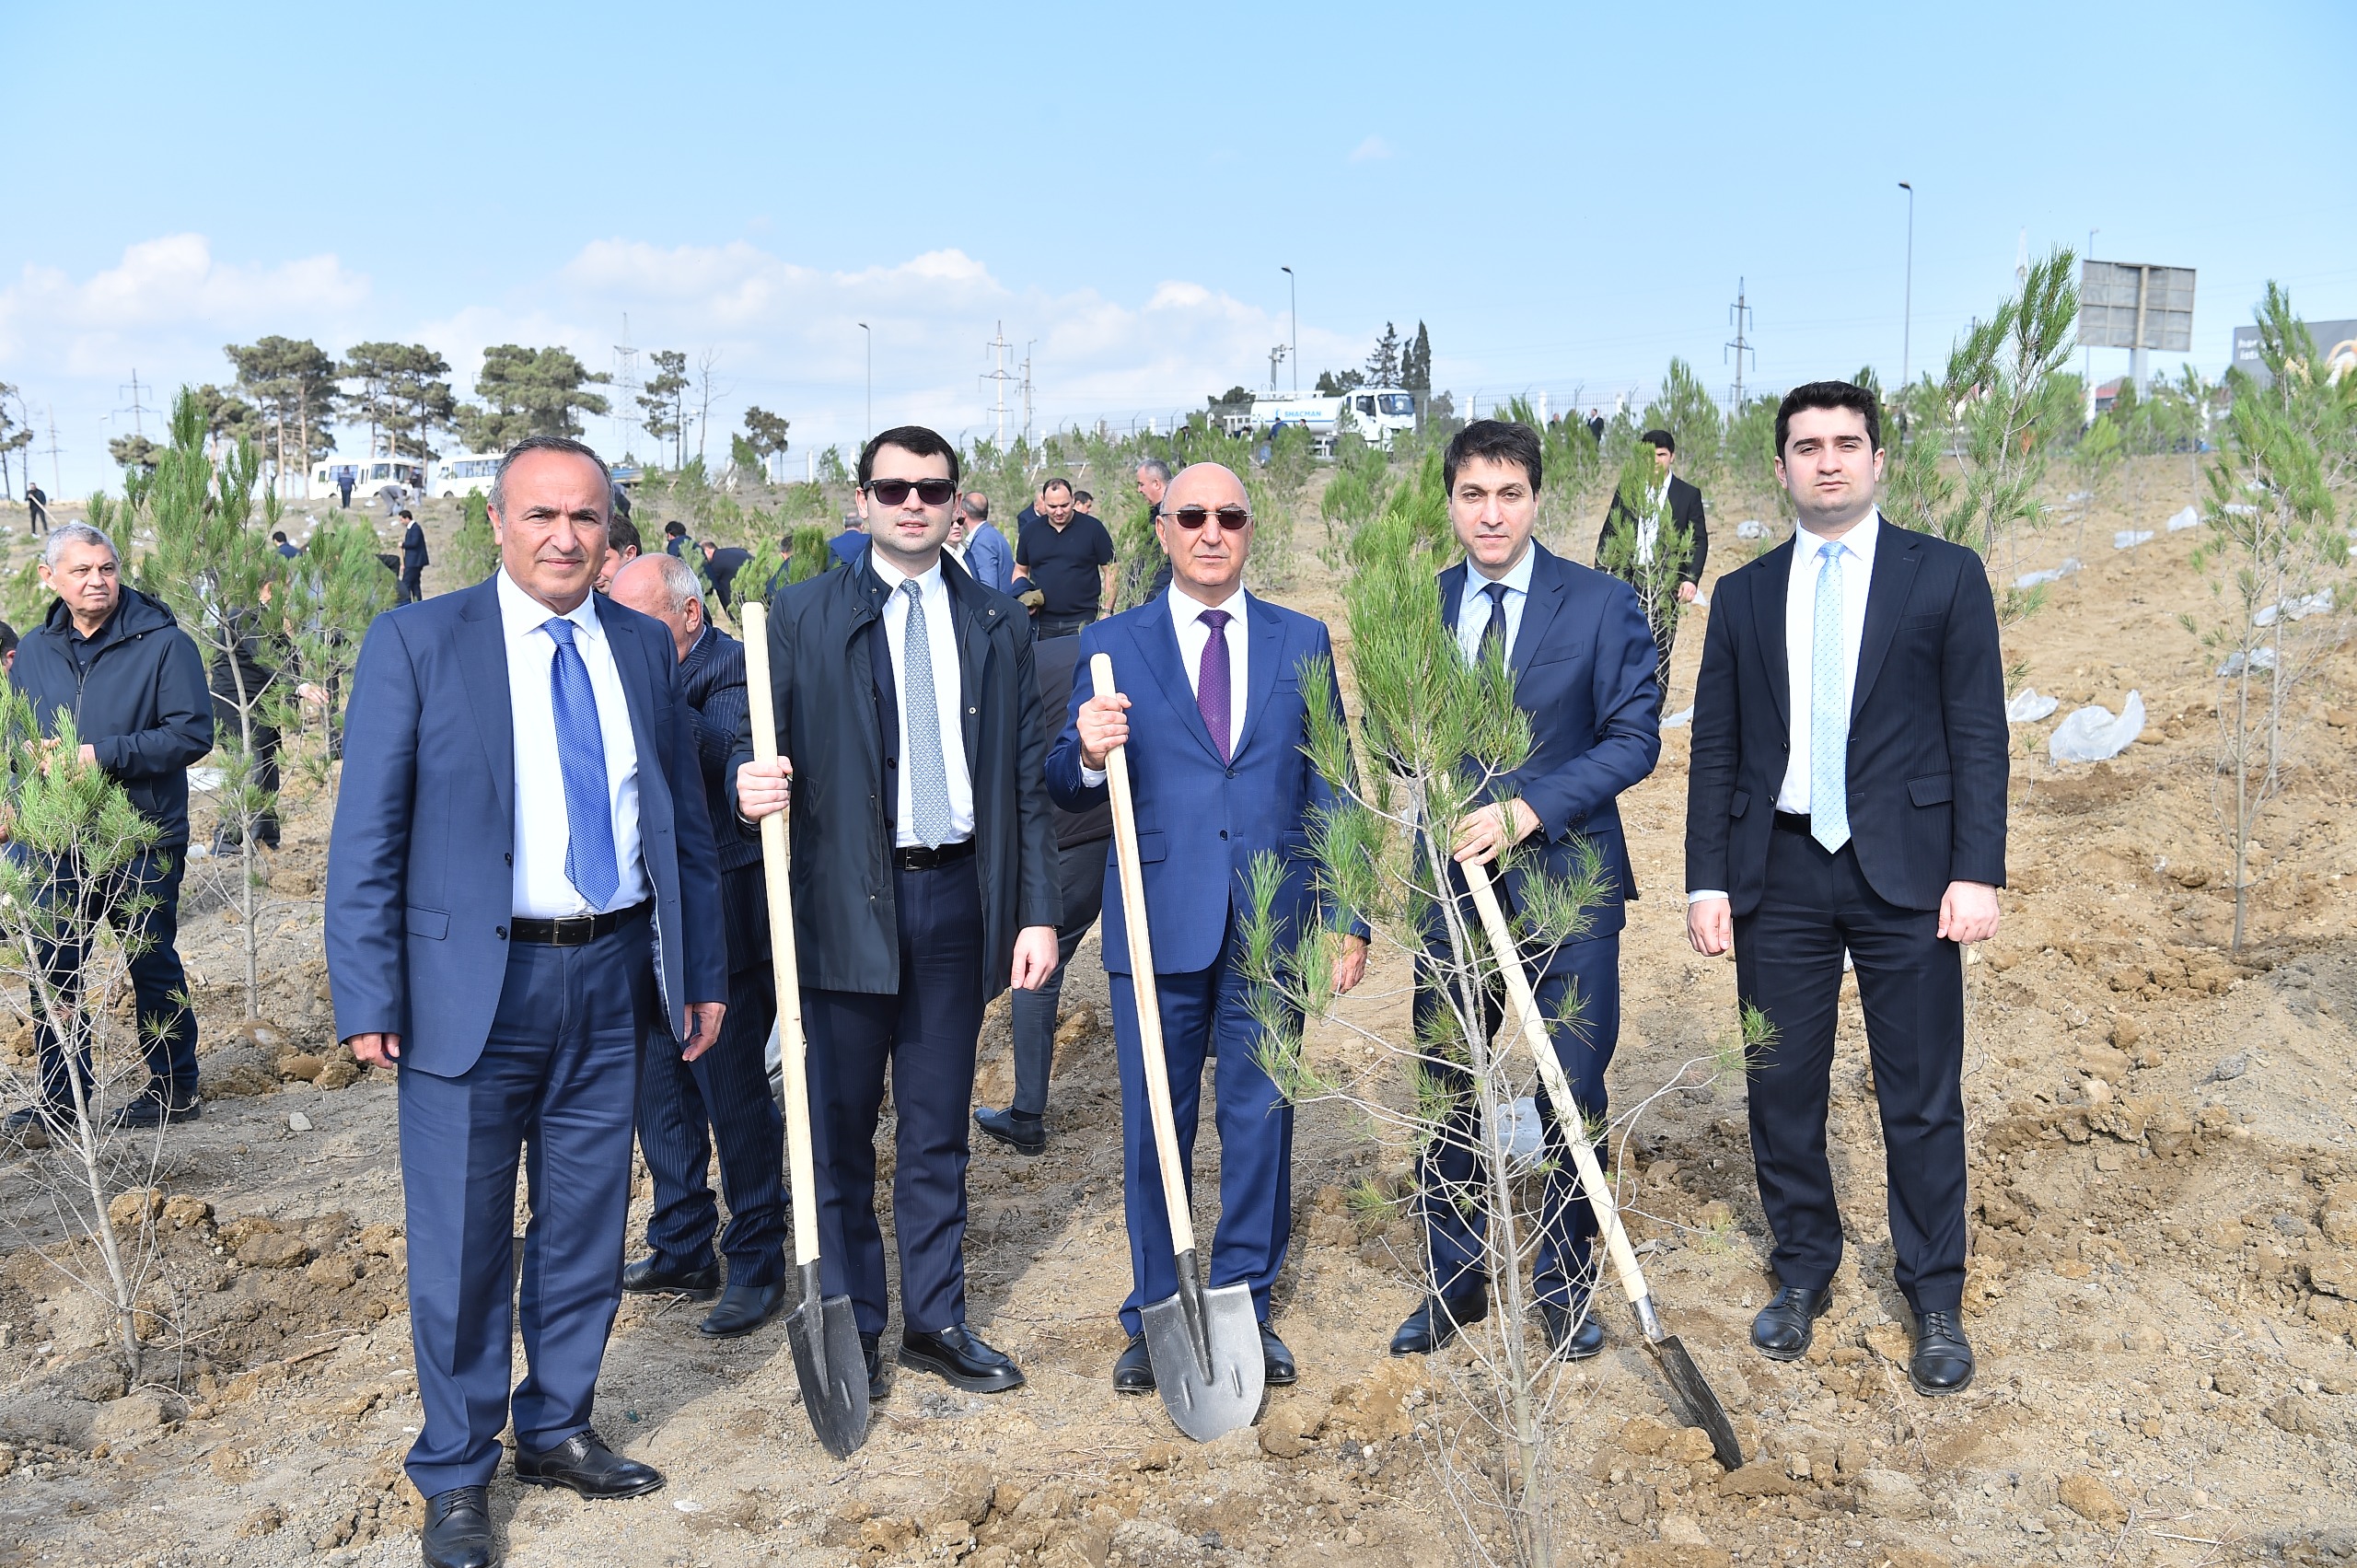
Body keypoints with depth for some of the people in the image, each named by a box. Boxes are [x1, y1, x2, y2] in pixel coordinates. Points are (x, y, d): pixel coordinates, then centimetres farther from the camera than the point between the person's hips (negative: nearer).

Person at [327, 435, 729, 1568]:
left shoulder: (643, 647, 7)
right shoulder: (417, 642, -4)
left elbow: (684, 823, 11)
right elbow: (367, 835, -5)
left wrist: (704, 973, 9)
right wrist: (367, 997, -10)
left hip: (611, 978, 4)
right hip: (470, 983, -3)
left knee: (587, 1228, 15)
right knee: (461, 1243, 6)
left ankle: (558, 1431, 35)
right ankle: (455, 1475, 26)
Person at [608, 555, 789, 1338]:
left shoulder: (735, 670, -11)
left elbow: (723, 758, -30)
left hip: (723, 916, -8)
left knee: (736, 1097, 1)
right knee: (658, 1091, 16)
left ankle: (758, 1265, 16)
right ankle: (682, 1250, 32)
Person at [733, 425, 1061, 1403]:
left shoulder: (997, 624, 8)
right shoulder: (803, 616, 2)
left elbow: (1028, 777, 6)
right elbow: (756, 738, -1)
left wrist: (1038, 911, 1)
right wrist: (753, 783, -25)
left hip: (958, 898, 2)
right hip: (845, 899, -2)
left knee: (938, 1126, 12)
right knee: (839, 1126, 7)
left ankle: (935, 1320, 26)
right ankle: (850, 1329, 22)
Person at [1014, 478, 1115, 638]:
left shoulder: (1092, 528, 0)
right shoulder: (1031, 531, 9)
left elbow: (1110, 571, 2)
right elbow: (1020, 570, 20)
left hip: (1083, 621, -3)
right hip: (1043, 623, 3)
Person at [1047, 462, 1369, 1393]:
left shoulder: (1302, 643, 8)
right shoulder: (1112, 644, 4)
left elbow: (1328, 791, 9)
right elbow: (1069, 792, 3)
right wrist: (1087, 753, -20)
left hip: (1272, 925, 1)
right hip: (1158, 924, -1)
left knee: (1261, 1123, 10)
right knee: (1153, 1130, 8)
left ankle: (1246, 1306, 27)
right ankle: (1155, 1319, 25)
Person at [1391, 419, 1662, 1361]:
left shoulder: (1600, 605, -3)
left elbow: (1635, 738, -6)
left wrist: (1527, 809, -17)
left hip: (1567, 879, -2)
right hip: (1452, 879, 3)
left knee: (1570, 1094, 5)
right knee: (1445, 1089, 9)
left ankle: (1563, 1285, 24)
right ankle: (1455, 1280, 26)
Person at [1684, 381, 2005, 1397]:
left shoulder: (1945, 576, 3)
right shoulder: (1744, 595, 10)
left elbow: (1978, 733, -1)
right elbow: (1715, 749, 9)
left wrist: (1977, 872, -9)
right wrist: (1706, 881, 2)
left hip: (1906, 874, -2)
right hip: (1779, 873, 3)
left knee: (1922, 1099, 5)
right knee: (1781, 1090, 10)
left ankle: (1936, 1301, 22)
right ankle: (1803, 1274, 28)